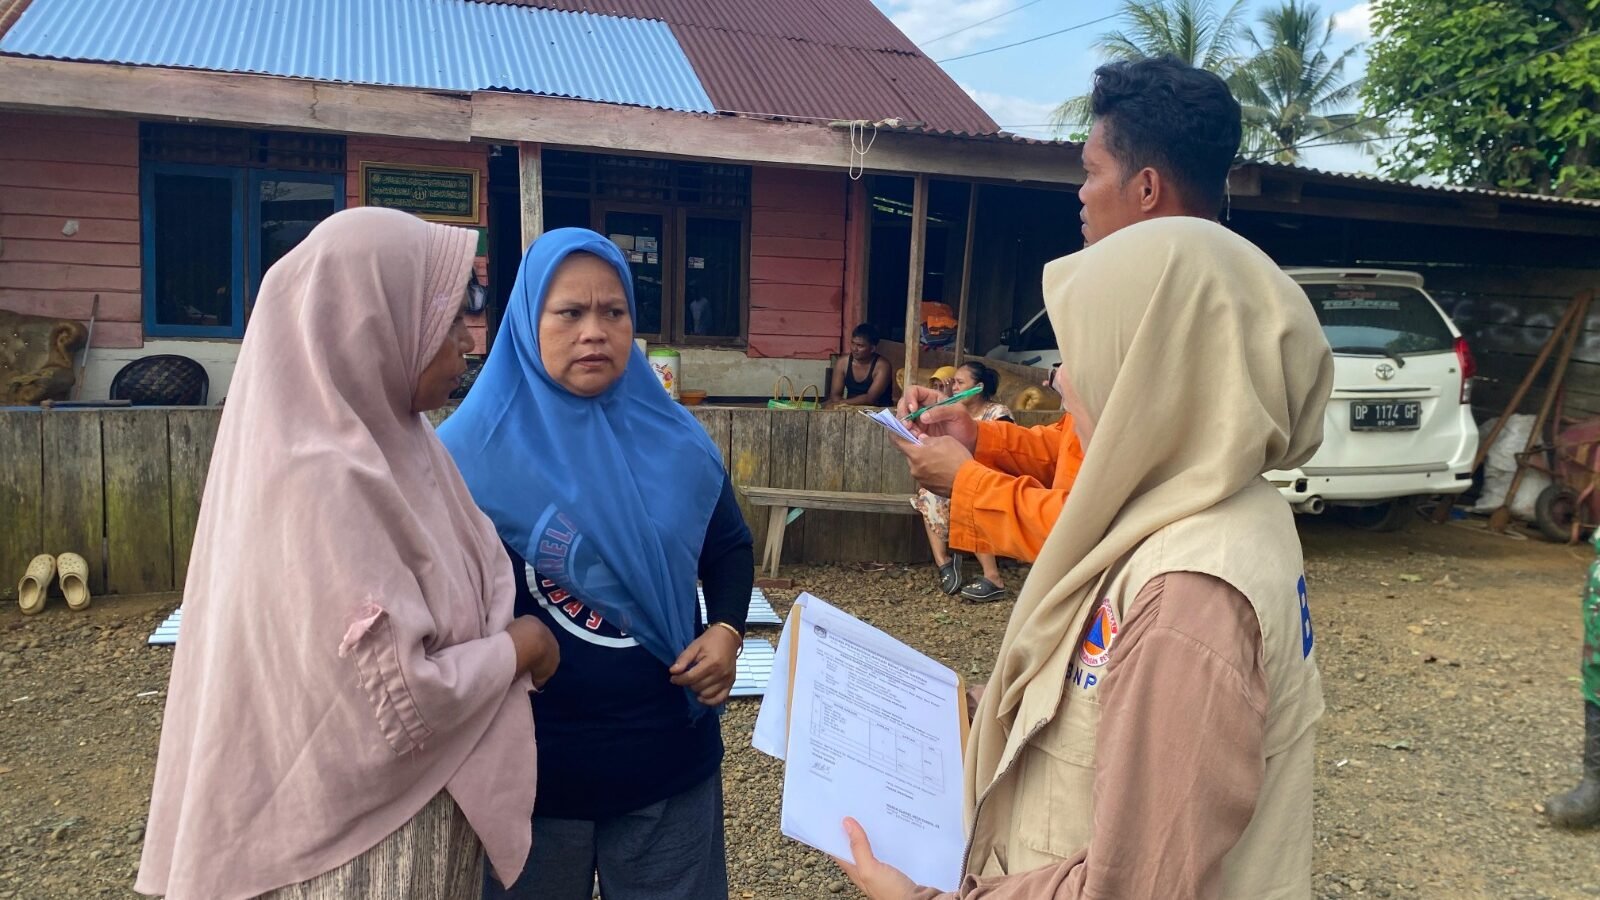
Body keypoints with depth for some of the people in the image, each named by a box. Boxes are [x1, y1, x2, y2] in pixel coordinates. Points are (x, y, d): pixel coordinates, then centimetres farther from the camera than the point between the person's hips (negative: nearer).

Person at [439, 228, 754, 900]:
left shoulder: (676, 441, 0)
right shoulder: (474, 449, -10)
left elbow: (731, 549, 11)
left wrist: (726, 630, -7)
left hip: (669, 750, 3)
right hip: (527, 761, -2)